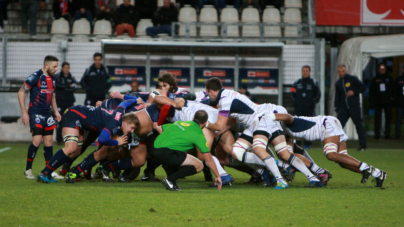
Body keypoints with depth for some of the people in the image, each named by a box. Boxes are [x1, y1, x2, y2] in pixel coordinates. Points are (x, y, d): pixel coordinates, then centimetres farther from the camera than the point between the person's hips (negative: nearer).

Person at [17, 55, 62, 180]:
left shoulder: (52, 78, 10)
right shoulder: (36, 77, -14)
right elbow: (21, 92, -11)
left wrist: (56, 111, 20)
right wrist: (24, 112, -14)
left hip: (47, 114, 8)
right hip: (35, 113, -8)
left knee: (49, 140, 6)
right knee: (37, 140, -16)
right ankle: (28, 169, -3)